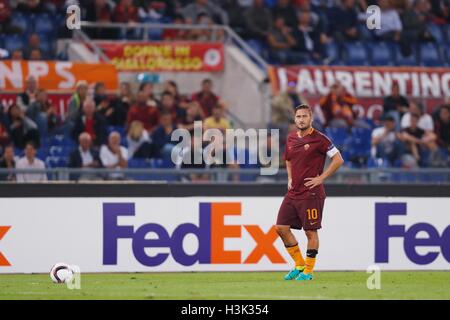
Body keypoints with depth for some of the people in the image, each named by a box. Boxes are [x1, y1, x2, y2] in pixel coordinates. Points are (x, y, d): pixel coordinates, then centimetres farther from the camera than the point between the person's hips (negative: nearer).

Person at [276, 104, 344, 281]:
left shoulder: (319, 139, -10)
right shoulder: (291, 137, 11)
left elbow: (338, 160, -11)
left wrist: (321, 178, -13)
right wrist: (290, 178, 15)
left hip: (311, 193, -7)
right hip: (293, 192, 7)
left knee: (311, 232, -2)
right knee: (281, 228, 3)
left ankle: (308, 271, 7)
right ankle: (299, 264, 16)